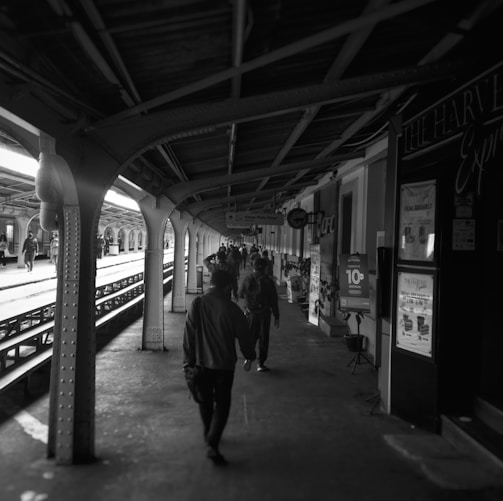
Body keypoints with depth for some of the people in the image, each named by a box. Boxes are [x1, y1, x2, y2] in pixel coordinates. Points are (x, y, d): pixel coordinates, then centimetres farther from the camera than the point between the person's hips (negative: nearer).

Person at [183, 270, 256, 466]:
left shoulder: (197, 304, -7)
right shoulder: (231, 308, -12)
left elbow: (189, 334, -5)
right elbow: (244, 336, -4)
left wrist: (189, 361, 3)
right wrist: (249, 356, 13)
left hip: (202, 362, 3)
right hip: (225, 363, -3)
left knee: (205, 400, 20)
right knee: (222, 403, 7)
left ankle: (209, 436, 38)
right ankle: (212, 444, -4)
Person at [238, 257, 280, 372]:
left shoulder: (247, 279, -5)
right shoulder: (268, 281, -9)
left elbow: (240, 294, 9)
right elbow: (274, 301, -6)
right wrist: (276, 317, 0)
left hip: (250, 314, 2)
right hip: (264, 314, -2)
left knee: (251, 336, 18)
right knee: (264, 338, 7)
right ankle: (261, 364, 9)